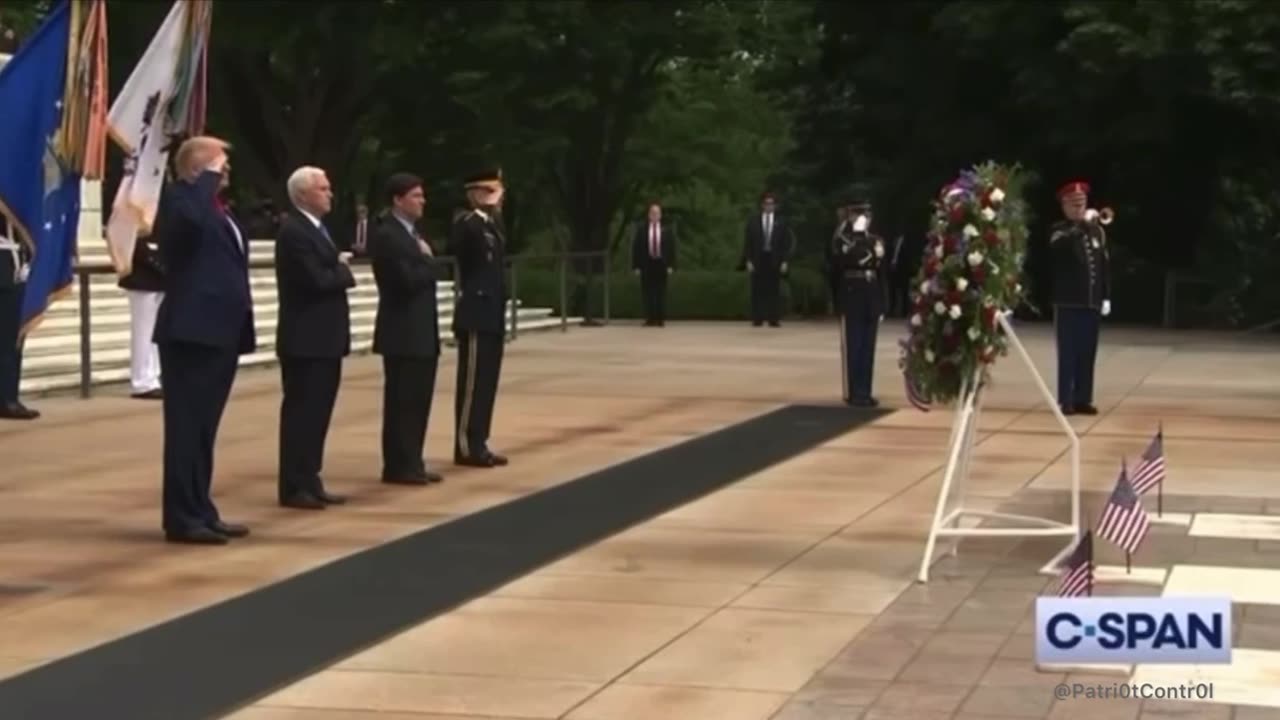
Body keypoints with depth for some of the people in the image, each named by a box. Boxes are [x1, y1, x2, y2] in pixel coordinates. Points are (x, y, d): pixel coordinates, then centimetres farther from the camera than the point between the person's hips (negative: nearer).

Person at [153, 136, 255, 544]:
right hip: (191, 331, -9)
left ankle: (200, 512, 19)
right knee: (187, 427, -6)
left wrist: (242, 327, 19)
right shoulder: (179, 198, -7)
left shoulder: (217, 208, 20)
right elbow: (191, 217, -33)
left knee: (204, 427, 13)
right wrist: (209, 178, -17)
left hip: (220, 331, 9)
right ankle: (182, 518, -4)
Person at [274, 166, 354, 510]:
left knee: (317, 412, 12)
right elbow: (318, 280, -23)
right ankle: (293, 487, 0)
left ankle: (309, 482, 19)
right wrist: (344, 271, -6)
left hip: (324, 337, 10)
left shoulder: (317, 228, 16)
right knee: (301, 412, -5)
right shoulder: (294, 231, -16)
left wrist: (340, 265, -4)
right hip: (305, 339, -10)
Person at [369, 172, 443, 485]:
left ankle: (412, 463, 17)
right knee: (401, 401, -4)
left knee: (418, 401, 11)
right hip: (403, 334, -9)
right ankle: (397, 466, 2)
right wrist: (427, 262, -7)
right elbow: (408, 280, -22)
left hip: (421, 332, 9)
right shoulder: (386, 235, -14)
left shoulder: (412, 233, 17)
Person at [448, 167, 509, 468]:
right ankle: (466, 447, -3)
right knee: (472, 382, -6)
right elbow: (479, 238, -29)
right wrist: (489, 208, -23)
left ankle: (477, 444, 14)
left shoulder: (491, 224, 17)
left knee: (486, 382, 10)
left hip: (491, 314, 9)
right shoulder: (466, 224, -12)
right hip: (476, 315, -9)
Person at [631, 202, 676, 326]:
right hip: (647, 264, 0)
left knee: (661, 293, 3)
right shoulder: (641, 228, 0)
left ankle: (660, 319, 6)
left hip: (661, 264, 0)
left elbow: (671, 247, 2)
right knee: (647, 293, 0)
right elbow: (636, 247, 1)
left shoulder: (666, 229, 1)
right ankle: (649, 319, 4)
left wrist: (671, 265, -5)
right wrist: (636, 265, -4)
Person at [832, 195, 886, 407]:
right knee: (852, 347, -3)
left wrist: (882, 306, 11)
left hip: (872, 300, 5)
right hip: (852, 299, -5)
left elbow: (881, 275, 14)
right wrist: (856, 235, -21)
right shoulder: (843, 240, -2)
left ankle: (864, 392, 12)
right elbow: (841, 260, -23)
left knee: (868, 348, 7)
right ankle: (853, 393, 2)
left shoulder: (876, 240, 13)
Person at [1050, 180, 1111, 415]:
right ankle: (1065, 401, -1)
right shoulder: (1060, 230, -2)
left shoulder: (1097, 230, 12)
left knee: (1087, 354, 6)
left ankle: (1083, 399, 12)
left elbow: (1105, 265, 14)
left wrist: (1106, 297, 9)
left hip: (1092, 303, 5)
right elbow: (1058, 245, -26)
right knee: (1068, 354, -4)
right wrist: (1081, 224, -28)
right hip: (1069, 303, -4)